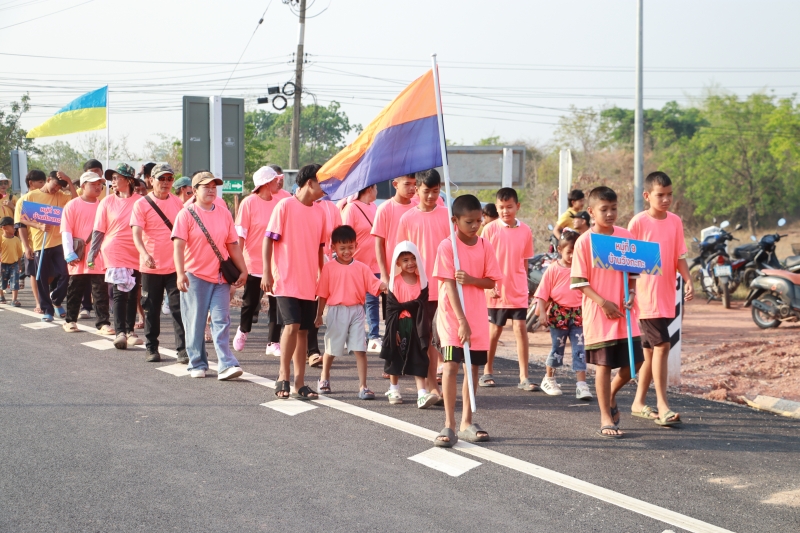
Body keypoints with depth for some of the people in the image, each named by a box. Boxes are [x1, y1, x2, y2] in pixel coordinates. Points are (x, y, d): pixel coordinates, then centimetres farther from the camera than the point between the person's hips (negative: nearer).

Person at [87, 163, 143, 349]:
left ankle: (129, 331, 17)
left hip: (136, 255, 1)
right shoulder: (107, 202, 3)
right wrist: (92, 254, -4)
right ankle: (120, 332, -10)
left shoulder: (140, 201, 2)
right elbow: (99, 230, 3)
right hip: (114, 255, -1)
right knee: (118, 293, -8)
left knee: (132, 294, 8)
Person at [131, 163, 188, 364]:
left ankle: (183, 349, -5)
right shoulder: (141, 204, -4)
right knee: (151, 309, 7)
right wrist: (144, 254, -31)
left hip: (175, 265, 1)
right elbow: (136, 234, -13)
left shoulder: (178, 203, 7)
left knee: (179, 308, -5)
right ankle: (151, 348, 19)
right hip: (151, 267, -1)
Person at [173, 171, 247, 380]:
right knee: (195, 323, 3)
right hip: (195, 277, -3)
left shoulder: (224, 214, 10)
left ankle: (226, 365, -8)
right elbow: (178, 245, -11)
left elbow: (233, 245, 15)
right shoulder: (186, 214, -3)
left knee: (221, 321, -3)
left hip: (221, 277, 3)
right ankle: (197, 364, 13)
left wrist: (242, 270, 11)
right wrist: (180, 273, -22)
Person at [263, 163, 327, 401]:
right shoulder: (285, 206, -6)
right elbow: (269, 239, -7)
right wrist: (267, 272, -12)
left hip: (309, 283, 5)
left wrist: (323, 275, 16)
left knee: (303, 330, 6)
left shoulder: (319, 212, 10)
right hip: (287, 281, -5)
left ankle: (300, 383, 10)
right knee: (292, 326, -14)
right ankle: (283, 377, 0)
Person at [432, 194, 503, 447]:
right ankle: (449, 425, -11)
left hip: (477, 315, 4)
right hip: (452, 314, -4)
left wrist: (471, 280, -18)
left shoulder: (485, 246, 1)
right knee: (451, 365, -13)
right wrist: (461, 320, -21)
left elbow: (492, 281, 3)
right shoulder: (447, 246, -11)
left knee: (473, 366, 8)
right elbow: (449, 284, -15)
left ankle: (467, 422, 18)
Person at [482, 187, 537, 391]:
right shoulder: (490, 229, -5)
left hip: (518, 291, 1)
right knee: (494, 329, 9)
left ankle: (524, 376, -2)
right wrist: (488, 286, -11)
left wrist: (524, 285, 10)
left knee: (520, 328, -4)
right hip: (496, 291, -1)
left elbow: (524, 261, 10)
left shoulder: (525, 231, 1)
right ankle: (487, 372, 25)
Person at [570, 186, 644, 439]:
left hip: (625, 313, 4)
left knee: (634, 361, 7)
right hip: (598, 313, -4)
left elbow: (633, 270, 14)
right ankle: (606, 418, 10)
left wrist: (632, 292, -5)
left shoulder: (626, 236, 5)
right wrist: (603, 302, -15)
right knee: (604, 365, 1)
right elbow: (578, 281, -7)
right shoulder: (584, 242, -7)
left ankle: (611, 396, 34)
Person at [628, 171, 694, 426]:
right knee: (661, 345, -13)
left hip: (667, 295, 6)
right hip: (647, 296, -6)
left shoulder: (675, 221, 8)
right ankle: (663, 406, -11)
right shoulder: (638, 222, -7)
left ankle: (639, 402, 23)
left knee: (650, 350, 13)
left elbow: (679, 256, 10)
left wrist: (688, 281, -4)